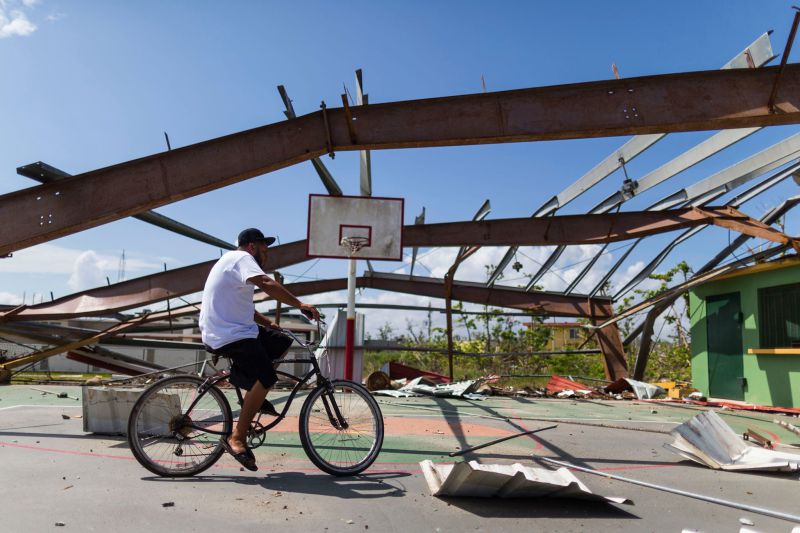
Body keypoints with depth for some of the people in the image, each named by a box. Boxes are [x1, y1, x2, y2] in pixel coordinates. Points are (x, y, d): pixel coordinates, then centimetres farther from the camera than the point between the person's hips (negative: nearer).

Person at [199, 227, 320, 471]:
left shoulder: (232, 260, 25)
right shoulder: (241, 258, -8)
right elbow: (267, 284, -28)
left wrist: (268, 324, 17)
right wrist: (299, 304, -28)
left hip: (227, 331, 11)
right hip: (229, 336, -11)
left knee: (282, 342, 8)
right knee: (266, 378, -20)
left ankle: (253, 395, 6)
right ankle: (237, 439, -15)